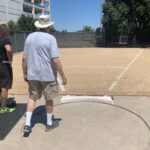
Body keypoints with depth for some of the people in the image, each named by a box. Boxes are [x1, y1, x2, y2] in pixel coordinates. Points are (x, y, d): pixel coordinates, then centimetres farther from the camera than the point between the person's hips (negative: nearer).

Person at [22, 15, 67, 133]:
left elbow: (24, 58, 4)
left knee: (32, 97, 16)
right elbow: (56, 60, -18)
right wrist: (63, 76, -12)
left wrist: (25, 73, 14)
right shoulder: (50, 38, -12)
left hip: (32, 75, 4)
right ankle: (49, 123, 26)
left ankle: (27, 124, 9)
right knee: (49, 99, 13)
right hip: (47, 75, -4)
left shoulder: (30, 37, 3)